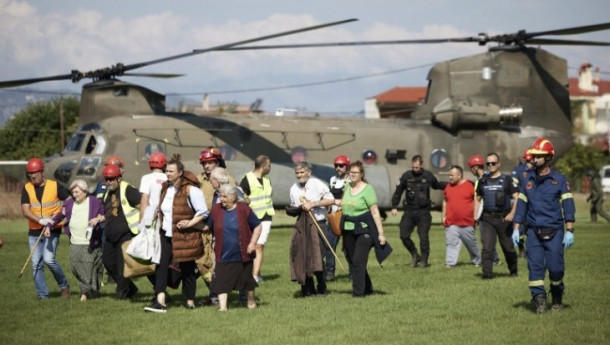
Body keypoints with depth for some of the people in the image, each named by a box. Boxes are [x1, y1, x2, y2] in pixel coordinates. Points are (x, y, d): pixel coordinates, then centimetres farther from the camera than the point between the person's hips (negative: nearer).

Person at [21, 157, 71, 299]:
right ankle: (43, 296, 8)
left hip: (53, 230, -3)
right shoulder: (27, 188, 2)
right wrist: (40, 220, -21)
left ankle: (64, 285, 4)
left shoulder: (55, 186, -3)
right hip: (34, 231, 3)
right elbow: (25, 211, -7)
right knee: (36, 264, 1)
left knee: (49, 259, -17)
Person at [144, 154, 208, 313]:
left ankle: (190, 301, 18)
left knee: (187, 269, 5)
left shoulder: (190, 189, -11)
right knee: (161, 265, -8)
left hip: (185, 237, -6)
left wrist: (190, 223, -20)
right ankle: (160, 301, -13)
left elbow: (203, 212, -10)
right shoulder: (165, 188, 10)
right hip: (166, 234, 6)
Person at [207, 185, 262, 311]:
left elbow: (257, 226, 0)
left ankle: (251, 302, 34)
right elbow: (208, 227, 10)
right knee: (222, 281, -6)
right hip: (223, 255, 1)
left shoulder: (244, 209, -8)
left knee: (247, 278, 13)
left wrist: (253, 242, -9)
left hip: (242, 254, -1)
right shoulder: (216, 209, -1)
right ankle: (222, 306, -3)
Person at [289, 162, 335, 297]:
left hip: (318, 223, -5)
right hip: (301, 225, 5)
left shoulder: (317, 184, -5)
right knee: (301, 256, -2)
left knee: (316, 256, -11)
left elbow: (331, 200, -8)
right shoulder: (294, 189, 12)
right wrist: (294, 209, 2)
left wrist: (313, 204, -14)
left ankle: (321, 289, 2)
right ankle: (308, 289, 8)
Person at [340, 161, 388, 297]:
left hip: (363, 230, -7)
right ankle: (367, 289, 25)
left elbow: (375, 212, -13)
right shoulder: (348, 187, 9)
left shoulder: (367, 189, -11)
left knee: (358, 261, -12)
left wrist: (381, 233, -14)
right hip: (348, 230, 7)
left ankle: (358, 292, -8)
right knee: (353, 261, 11)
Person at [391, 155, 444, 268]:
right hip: (409, 211, 2)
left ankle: (424, 260, 7)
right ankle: (415, 255, 16)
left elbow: (437, 185, 23)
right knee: (404, 235, -5)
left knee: (423, 237, -6)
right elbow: (398, 192, 8)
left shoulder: (428, 176, 2)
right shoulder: (406, 176, 2)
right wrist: (394, 206, 1)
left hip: (423, 212, -2)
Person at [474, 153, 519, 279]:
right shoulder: (483, 181, 12)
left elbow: (516, 197, -4)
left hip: (503, 218, -2)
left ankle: (513, 270, 27)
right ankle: (487, 272, -10)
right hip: (487, 218, 3)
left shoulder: (507, 179, 0)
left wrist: (512, 213, -15)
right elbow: (478, 199, 21)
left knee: (508, 247, 8)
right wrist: (475, 216, 9)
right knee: (487, 247, -9)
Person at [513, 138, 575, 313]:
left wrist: (569, 231, -11)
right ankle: (539, 299, -5)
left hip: (554, 232, -3)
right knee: (535, 266, -7)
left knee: (555, 267, -4)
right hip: (533, 232, 3)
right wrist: (516, 229, 8)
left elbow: (568, 205, -4)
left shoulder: (559, 180, -1)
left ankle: (557, 297, 20)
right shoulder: (528, 179, 10)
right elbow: (521, 205, 13)